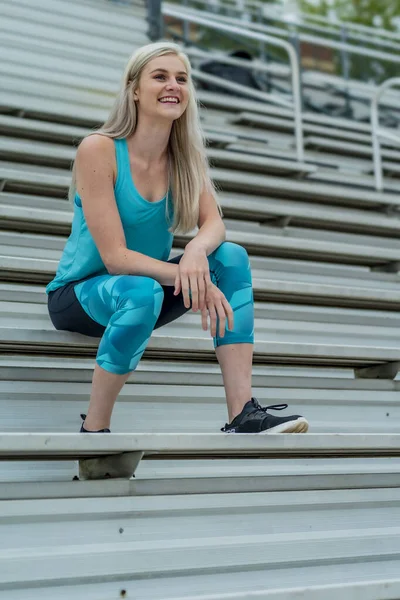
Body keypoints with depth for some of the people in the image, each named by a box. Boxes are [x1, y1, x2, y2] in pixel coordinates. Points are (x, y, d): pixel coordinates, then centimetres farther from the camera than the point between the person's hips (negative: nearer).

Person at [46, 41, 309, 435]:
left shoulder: (185, 156, 0)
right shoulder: (98, 150, -19)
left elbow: (213, 224, -11)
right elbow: (115, 257, -24)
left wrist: (196, 251, -36)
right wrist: (197, 282, -31)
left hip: (146, 288, 6)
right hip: (79, 295, -6)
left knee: (232, 256, -16)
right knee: (141, 292, -38)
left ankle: (243, 414, -24)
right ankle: (93, 430, -23)